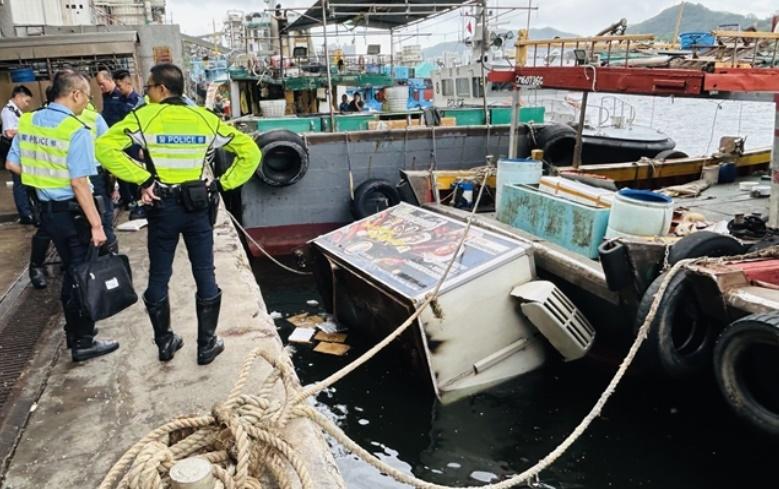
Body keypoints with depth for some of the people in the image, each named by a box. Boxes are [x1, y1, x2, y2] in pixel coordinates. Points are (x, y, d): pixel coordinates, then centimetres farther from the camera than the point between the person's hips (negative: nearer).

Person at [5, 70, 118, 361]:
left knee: (71, 272, 21)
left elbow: (12, 165, 9)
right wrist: (96, 225, -20)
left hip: (47, 210, 7)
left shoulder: (27, 122, 3)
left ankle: (73, 332, 33)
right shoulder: (76, 130, -19)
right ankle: (83, 342, 14)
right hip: (73, 213, -7)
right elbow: (79, 184, -23)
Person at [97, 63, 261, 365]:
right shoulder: (206, 119, 2)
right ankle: (207, 345, 17)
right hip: (198, 206, 1)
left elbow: (105, 148, -15)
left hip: (163, 206, -1)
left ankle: (165, 343, 25)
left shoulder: (144, 116, -4)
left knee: (159, 277, 14)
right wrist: (223, 184, 0)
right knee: (205, 276, 10)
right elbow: (250, 151, 3)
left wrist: (141, 179, -11)